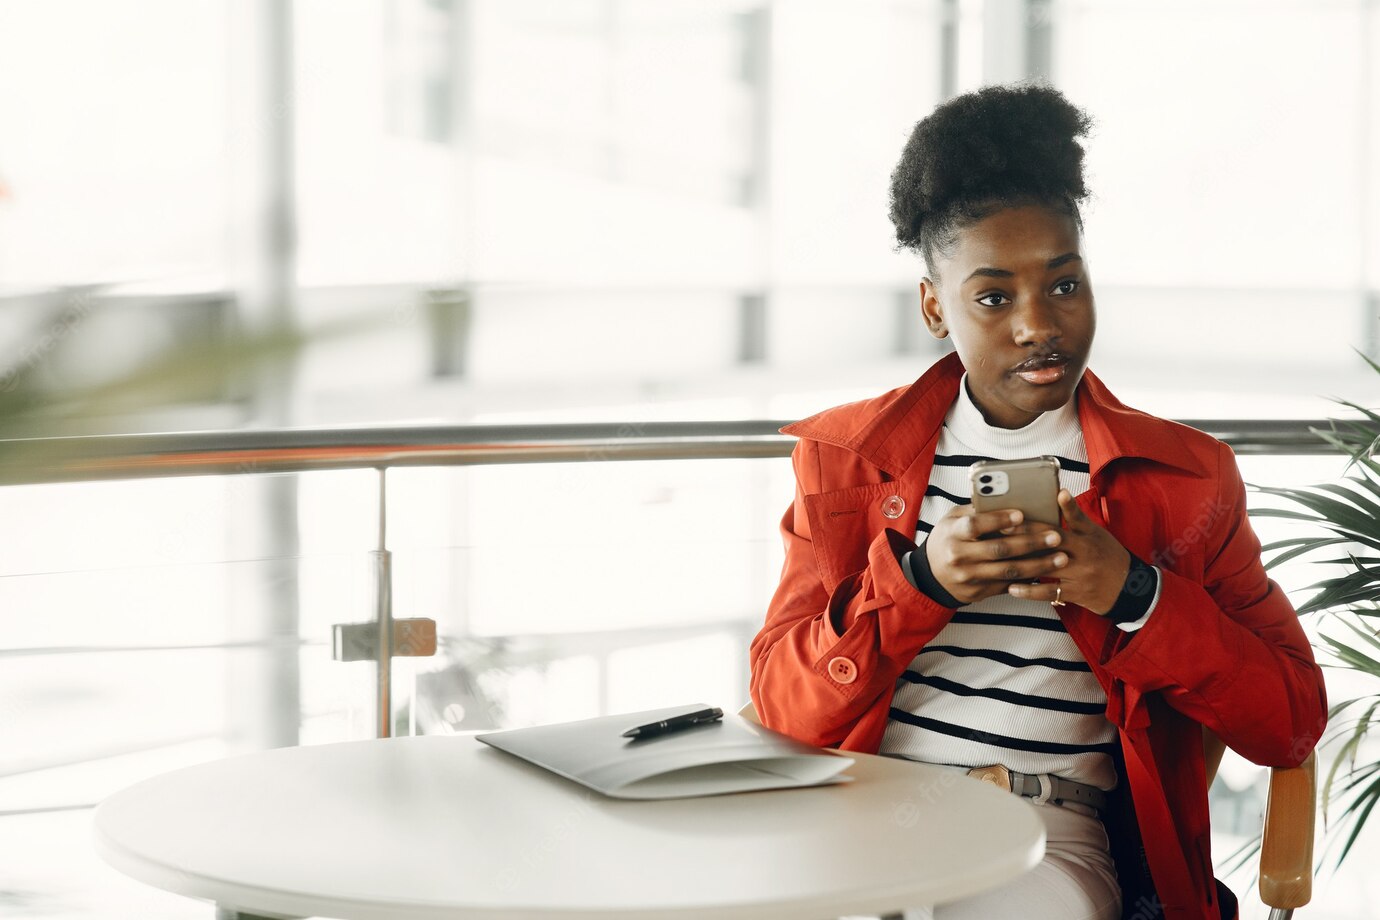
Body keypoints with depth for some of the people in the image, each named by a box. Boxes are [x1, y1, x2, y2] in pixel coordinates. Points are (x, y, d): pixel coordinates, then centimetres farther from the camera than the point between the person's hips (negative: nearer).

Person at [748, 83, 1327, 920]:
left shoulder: (1186, 476, 12)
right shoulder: (845, 457, 13)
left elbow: (1292, 727, 5)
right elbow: (783, 708, 5)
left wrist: (1132, 595, -10)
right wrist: (919, 581, -12)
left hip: (1055, 829, 0)